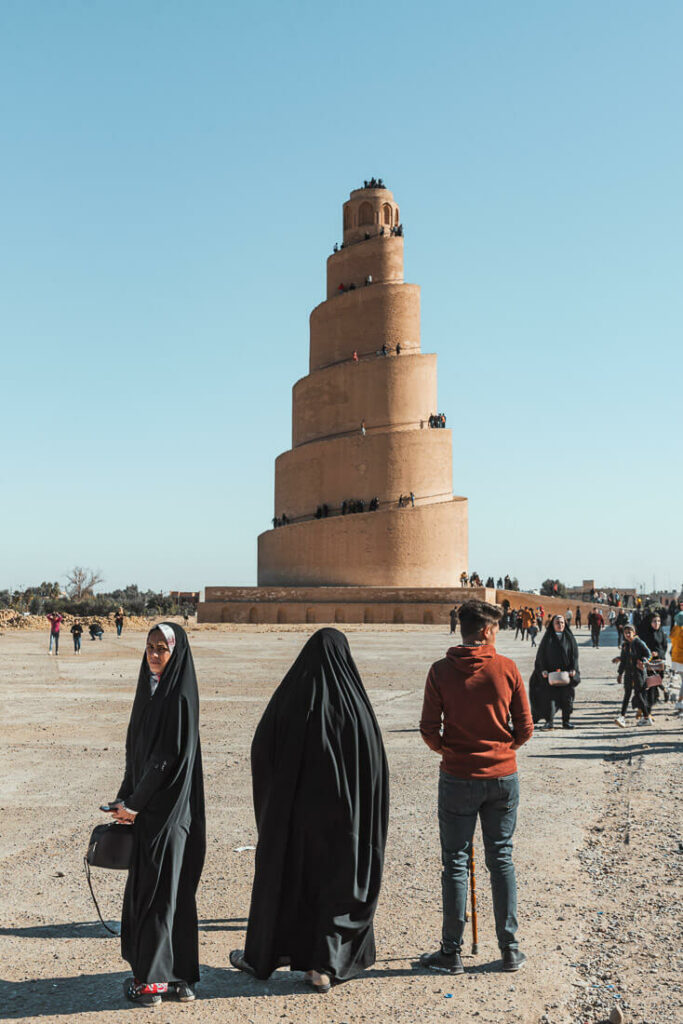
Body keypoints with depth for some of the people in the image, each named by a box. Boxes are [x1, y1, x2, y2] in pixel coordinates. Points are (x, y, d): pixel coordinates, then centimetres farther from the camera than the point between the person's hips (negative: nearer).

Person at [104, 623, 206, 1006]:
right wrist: (126, 799, 8)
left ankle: (152, 979, 13)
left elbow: (167, 759, -19)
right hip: (149, 806, 9)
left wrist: (134, 805, -13)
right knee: (146, 886, 14)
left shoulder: (178, 698, -17)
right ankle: (177, 974, 24)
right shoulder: (152, 691, 10)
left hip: (167, 810, -9)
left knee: (157, 891, 1)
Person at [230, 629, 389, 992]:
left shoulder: (288, 698, -9)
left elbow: (260, 750, -3)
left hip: (291, 808, 1)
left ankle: (259, 957, 31)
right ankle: (323, 966, 10)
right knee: (336, 881, 14)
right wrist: (365, 814, 4)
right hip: (342, 810, 0)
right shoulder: (355, 704, -10)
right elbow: (376, 766, -7)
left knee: (278, 875, 17)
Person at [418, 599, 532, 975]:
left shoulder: (441, 671, -8)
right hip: (503, 776, 2)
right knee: (501, 859, 13)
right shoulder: (506, 668, -5)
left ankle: (451, 952, 15)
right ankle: (510, 950, 19)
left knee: (455, 862, 8)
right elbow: (525, 729, -2)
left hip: (458, 777, -1)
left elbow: (429, 730, -8)